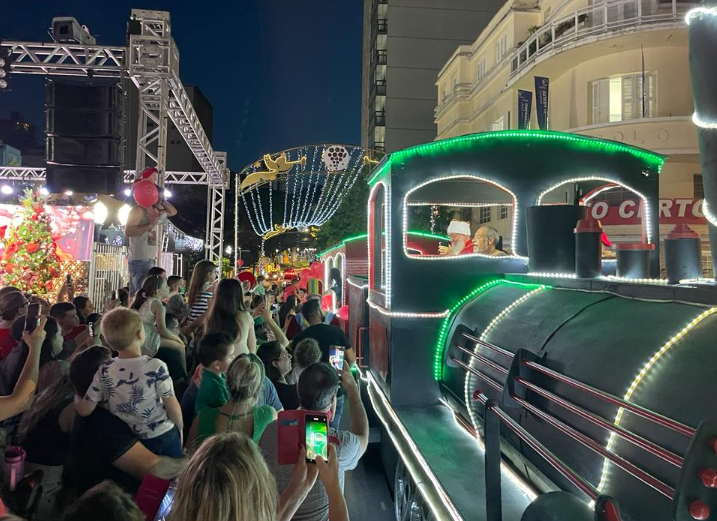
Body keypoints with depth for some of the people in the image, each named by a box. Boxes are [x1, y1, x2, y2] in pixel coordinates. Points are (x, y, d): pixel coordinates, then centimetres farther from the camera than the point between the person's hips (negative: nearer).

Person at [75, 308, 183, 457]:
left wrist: (77, 396, 14)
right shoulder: (156, 366, -22)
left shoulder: (104, 371, -12)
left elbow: (84, 410, -7)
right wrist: (180, 429, 3)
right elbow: (173, 407, -15)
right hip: (162, 436, -3)